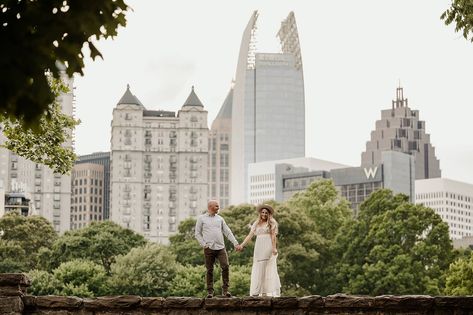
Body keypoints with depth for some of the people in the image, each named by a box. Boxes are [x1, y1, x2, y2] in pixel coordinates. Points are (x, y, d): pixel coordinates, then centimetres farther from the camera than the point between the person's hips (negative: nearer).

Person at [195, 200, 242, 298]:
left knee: (225, 267, -11)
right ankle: (210, 291, 7)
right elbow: (197, 234, 6)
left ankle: (225, 290, -4)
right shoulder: (201, 218, 7)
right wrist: (204, 245, -6)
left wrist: (236, 243, 5)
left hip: (221, 248, 2)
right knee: (210, 270, 0)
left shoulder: (220, 219, 16)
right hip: (209, 248, -2)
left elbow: (228, 232, 13)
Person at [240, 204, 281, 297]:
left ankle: (271, 292, -8)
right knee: (258, 269, 1)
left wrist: (274, 248, -17)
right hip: (259, 248, 5)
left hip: (268, 247, -5)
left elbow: (273, 236, -6)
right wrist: (242, 245, 1)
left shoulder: (272, 223, 3)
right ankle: (256, 292, 1)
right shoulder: (256, 224, 16)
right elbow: (250, 235, 12)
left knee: (270, 268, -8)